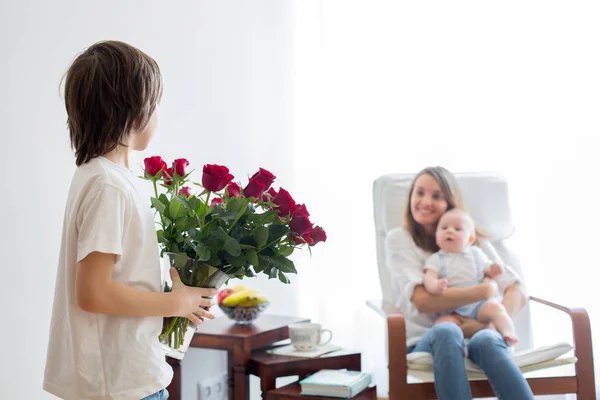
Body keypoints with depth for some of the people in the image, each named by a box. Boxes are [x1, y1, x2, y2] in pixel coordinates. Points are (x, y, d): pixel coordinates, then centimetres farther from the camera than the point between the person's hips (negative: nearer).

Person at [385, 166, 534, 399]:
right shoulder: (399, 239, 7)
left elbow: (517, 293, 5)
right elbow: (422, 300, -9)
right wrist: (485, 291, -8)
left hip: (475, 335, 2)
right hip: (424, 343, -2)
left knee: (486, 340, -36)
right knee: (447, 333, -38)